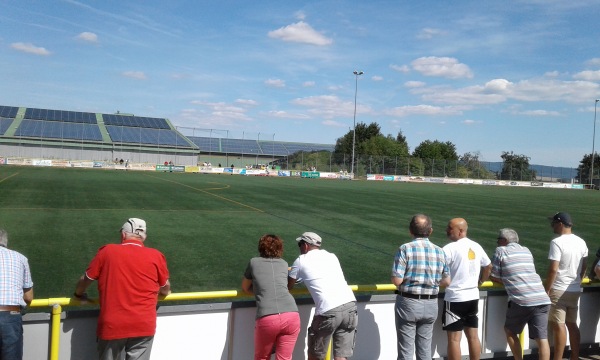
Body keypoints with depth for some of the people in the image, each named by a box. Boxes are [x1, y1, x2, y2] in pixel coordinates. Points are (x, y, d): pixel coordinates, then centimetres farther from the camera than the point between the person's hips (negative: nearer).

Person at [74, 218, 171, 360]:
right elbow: (166, 288, 12)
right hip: (143, 326, 0)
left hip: (111, 326, 1)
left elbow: (85, 279, 10)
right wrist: (165, 292, 35)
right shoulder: (156, 256, -1)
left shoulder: (107, 251, 1)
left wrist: (79, 294, 32)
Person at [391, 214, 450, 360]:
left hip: (408, 303, -4)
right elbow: (446, 281, 6)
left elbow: (397, 280, -17)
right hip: (431, 304, 4)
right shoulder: (439, 251, 1)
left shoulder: (405, 249, -13)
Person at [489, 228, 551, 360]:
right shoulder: (526, 251, 22)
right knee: (542, 338, 3)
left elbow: (494, 277, 8)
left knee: (510, 331, 17)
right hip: (542, 299, 5)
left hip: (521, 301, -5)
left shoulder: (501, 250, 6)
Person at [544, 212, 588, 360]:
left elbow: (553, 269, -20)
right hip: (575, 290, 8)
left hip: (559, 290, -8)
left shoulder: (557, 242, -17)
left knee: (559, 326, -3)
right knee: (572, 324, 15)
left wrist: (547, 289, -12)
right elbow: (583, 268, 14)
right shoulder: (581, 242, 7)